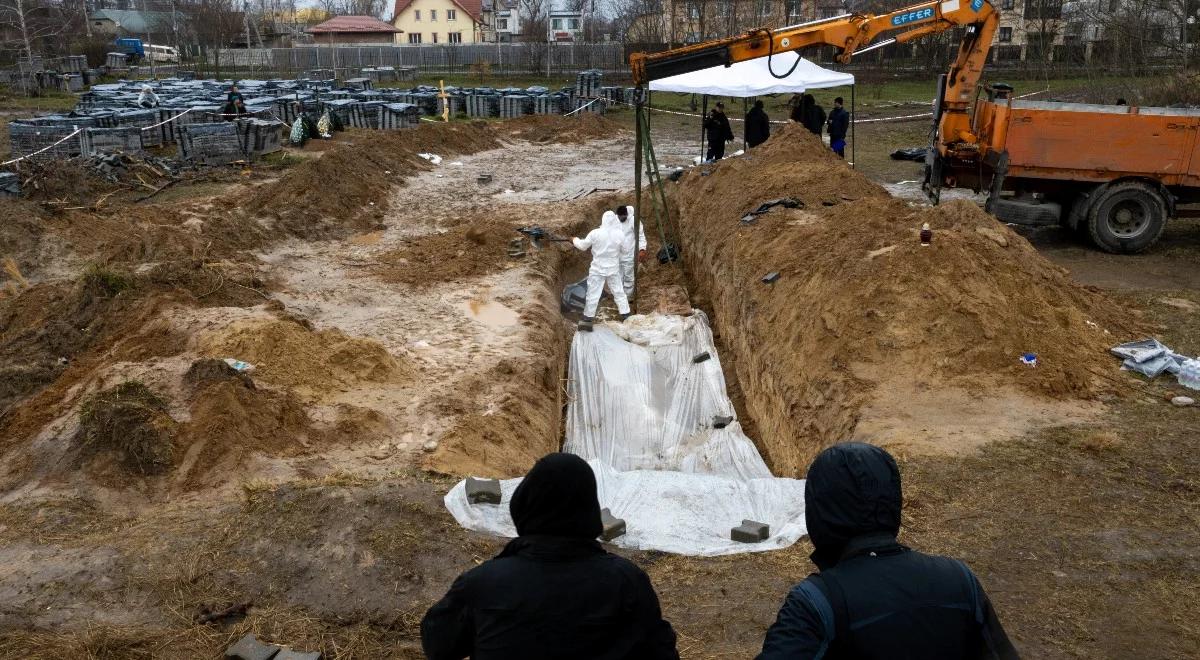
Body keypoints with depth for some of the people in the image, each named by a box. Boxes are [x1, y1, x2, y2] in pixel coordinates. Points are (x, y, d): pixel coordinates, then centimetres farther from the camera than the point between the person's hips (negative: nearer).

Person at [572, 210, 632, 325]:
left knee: (593, 293, 5)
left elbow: (582, 245, -3)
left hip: (598, 269, -2)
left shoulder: (595, 233, -15)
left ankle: (588, 317, 10)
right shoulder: (620, 234, -9)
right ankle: (625, 315, 19)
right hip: (613, 269, 2)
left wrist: (575, 240, 18)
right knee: (619, 292, 14)